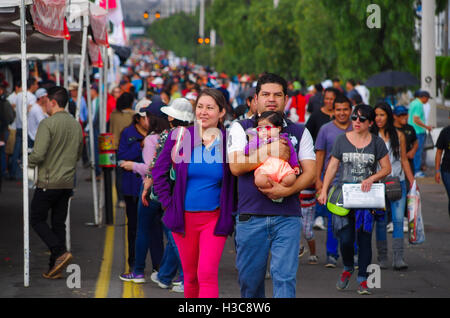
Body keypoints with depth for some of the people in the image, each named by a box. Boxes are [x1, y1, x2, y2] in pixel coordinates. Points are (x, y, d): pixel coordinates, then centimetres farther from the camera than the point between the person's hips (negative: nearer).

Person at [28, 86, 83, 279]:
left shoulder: (48, 123, -14)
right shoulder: (76, 125, 8)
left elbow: (38, 155, -19)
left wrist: (27, 162, 0)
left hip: (48, 182, -6)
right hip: (67, 183, 7)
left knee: (37, 219, 6)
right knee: (59, 223, 10)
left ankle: (60, 252, -11)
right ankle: (55, 268, 10)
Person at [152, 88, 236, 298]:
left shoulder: (228, 141, -3)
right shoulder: (179, 137, -1)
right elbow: (159, 172, 7)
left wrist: (230, 212, 1)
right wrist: (168, 203, 2)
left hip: (214, 218, -2)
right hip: (184, 217, 2)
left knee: (207, 275, -12)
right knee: (190, 276, 11)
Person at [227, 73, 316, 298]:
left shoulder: (299, 132, 13)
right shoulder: (241, 128, 8)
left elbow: (310, 173, 3)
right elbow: (235, 166, -7)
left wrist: (287, 190, -14)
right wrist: (270, 152, -11)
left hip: (287, 217, 0)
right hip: (250, 217, 0)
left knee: (285, 277, -9)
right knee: (250, 279, 7)